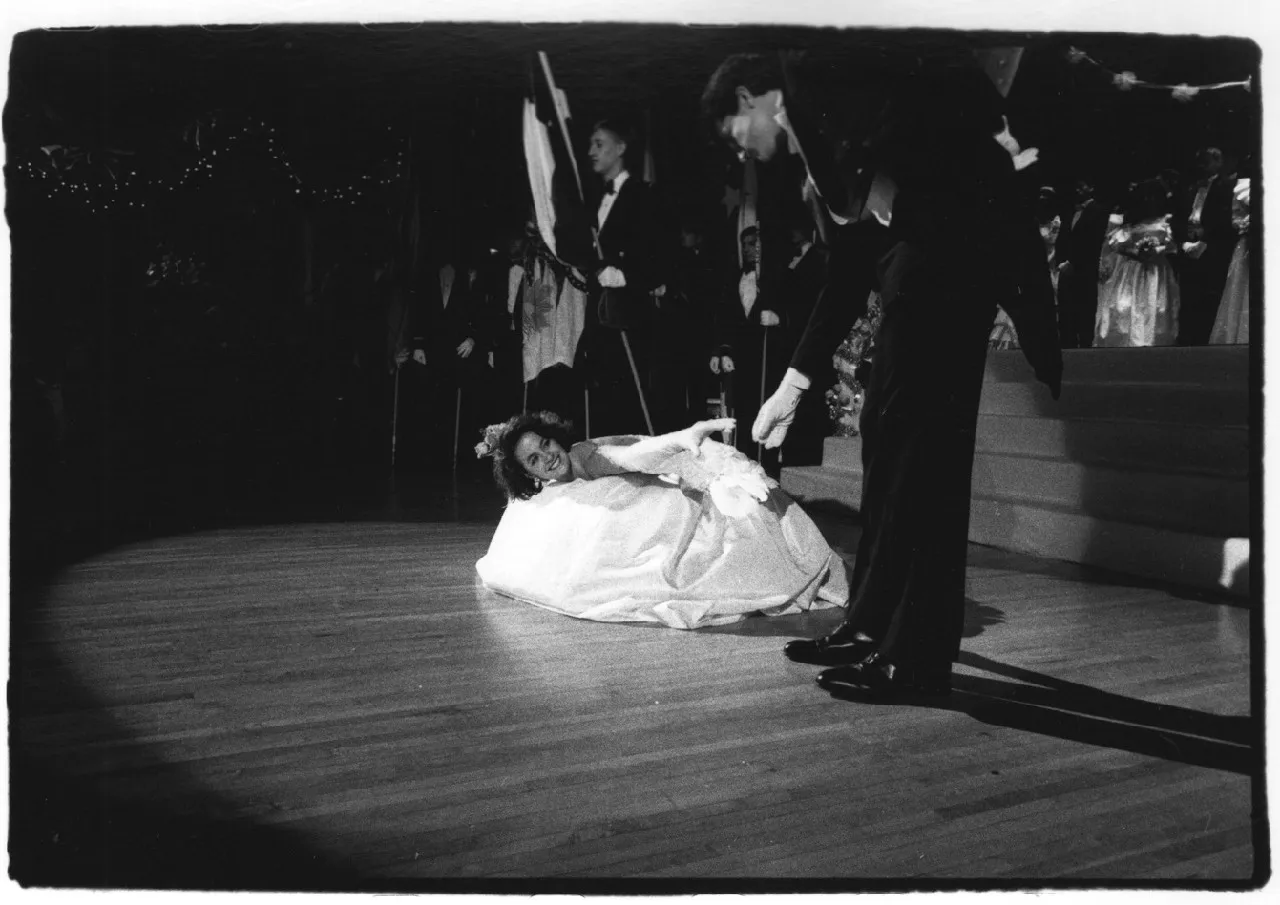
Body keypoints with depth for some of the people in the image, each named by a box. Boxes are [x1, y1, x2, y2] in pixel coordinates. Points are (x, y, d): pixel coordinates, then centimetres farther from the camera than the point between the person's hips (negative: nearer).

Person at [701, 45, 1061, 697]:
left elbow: (945, 81, -14)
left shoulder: (808, 76, 4)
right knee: (887, 432, 10)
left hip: (952, 225, -10)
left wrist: (878, 183, -9)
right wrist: (794, 382, 24)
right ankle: (876, 627, 19)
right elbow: (848, 276, 25)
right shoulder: (811, 154, 27)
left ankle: (915, 656, -3)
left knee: (916, 438, -9)